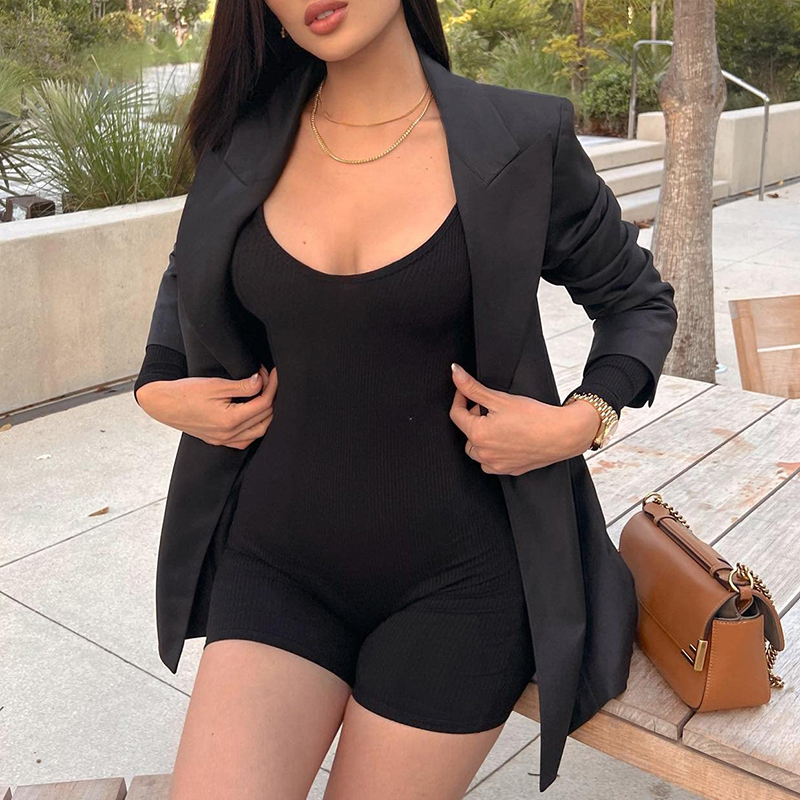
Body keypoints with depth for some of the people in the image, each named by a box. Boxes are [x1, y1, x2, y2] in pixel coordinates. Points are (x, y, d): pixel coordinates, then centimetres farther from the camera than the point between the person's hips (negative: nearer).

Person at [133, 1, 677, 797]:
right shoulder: (251, 146, 0)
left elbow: (642, 300, 6)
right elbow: (191, 277, 21)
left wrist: (582, 419, -11)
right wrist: (157, 388, 5)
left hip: (454, 579, -2)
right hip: (280, 566, 3)